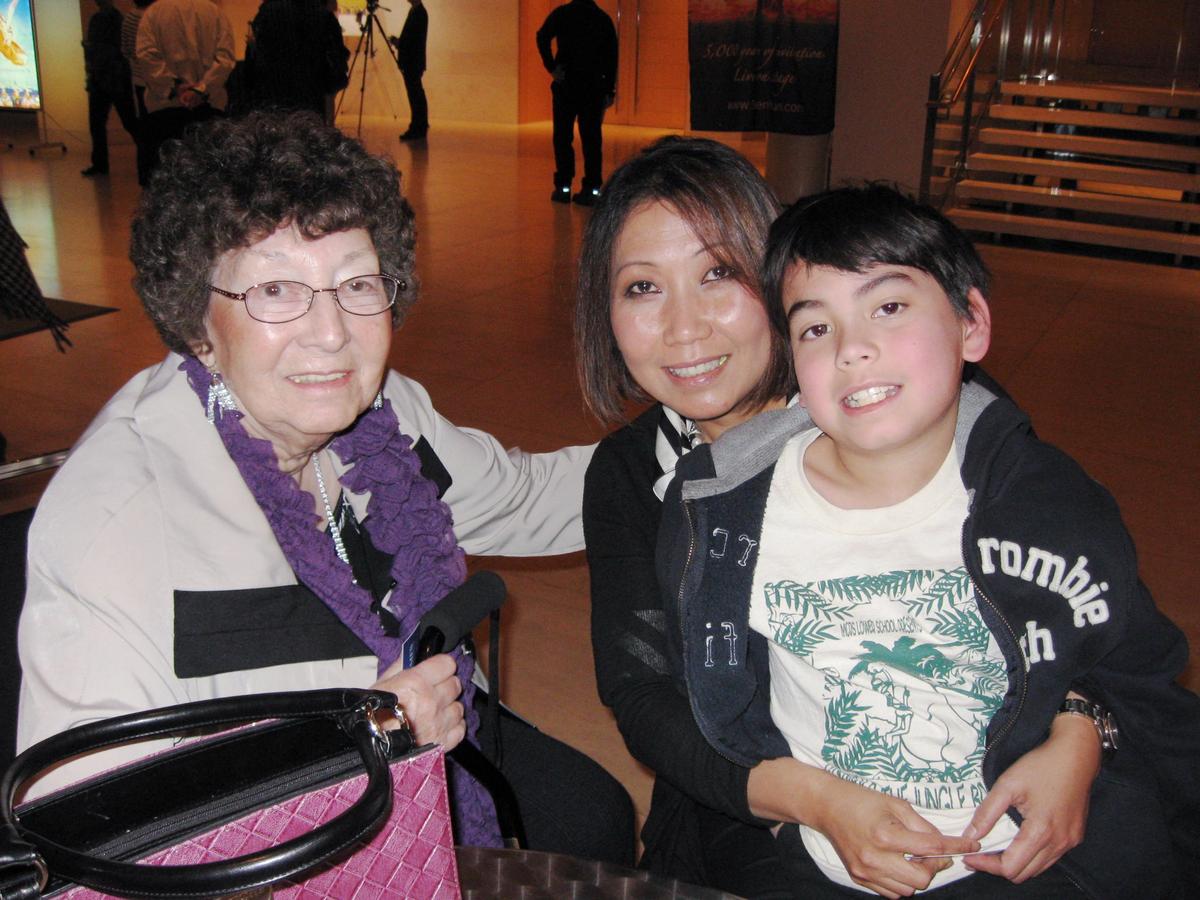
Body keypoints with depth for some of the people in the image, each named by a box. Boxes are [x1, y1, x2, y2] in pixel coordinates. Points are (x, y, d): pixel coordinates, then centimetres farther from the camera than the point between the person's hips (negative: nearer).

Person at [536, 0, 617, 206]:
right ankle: (592, 189, 0)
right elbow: (611, 55, 5)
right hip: (594, 86, 2)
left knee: (563, 136, 5)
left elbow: (543, 37, -14)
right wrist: (610, 90, 5)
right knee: (591, 137, 3)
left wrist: (552, 67, -11)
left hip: (566, 83, -2)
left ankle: (563, 187, 2)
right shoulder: (603, 18, 9)